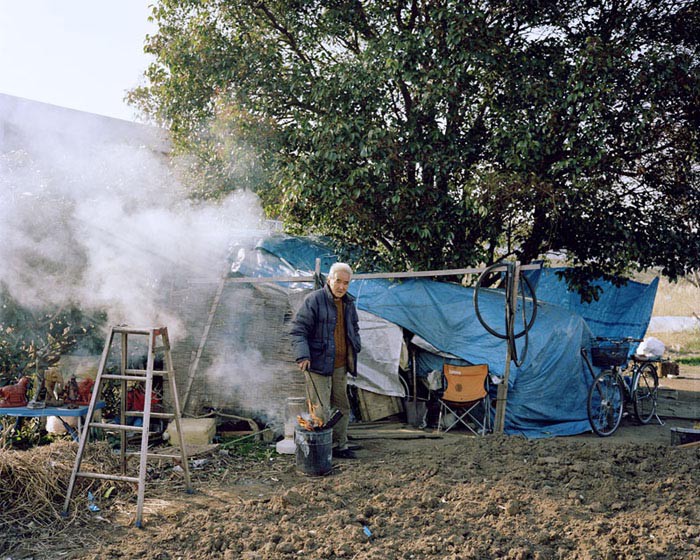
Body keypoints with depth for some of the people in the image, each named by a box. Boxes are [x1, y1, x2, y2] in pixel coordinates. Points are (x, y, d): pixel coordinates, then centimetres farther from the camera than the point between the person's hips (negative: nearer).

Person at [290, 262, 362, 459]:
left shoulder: (349, 303, 11)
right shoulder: (314, 300, -12)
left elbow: (354, 327, 28)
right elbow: (298, 330, -14)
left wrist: (356, 347, 14)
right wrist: (302, 355, -23)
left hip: (340, 366, 8)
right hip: (318, 364, -7)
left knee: (342, 406, 14)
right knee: (321, 410, -7)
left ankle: (340, 446, 26)